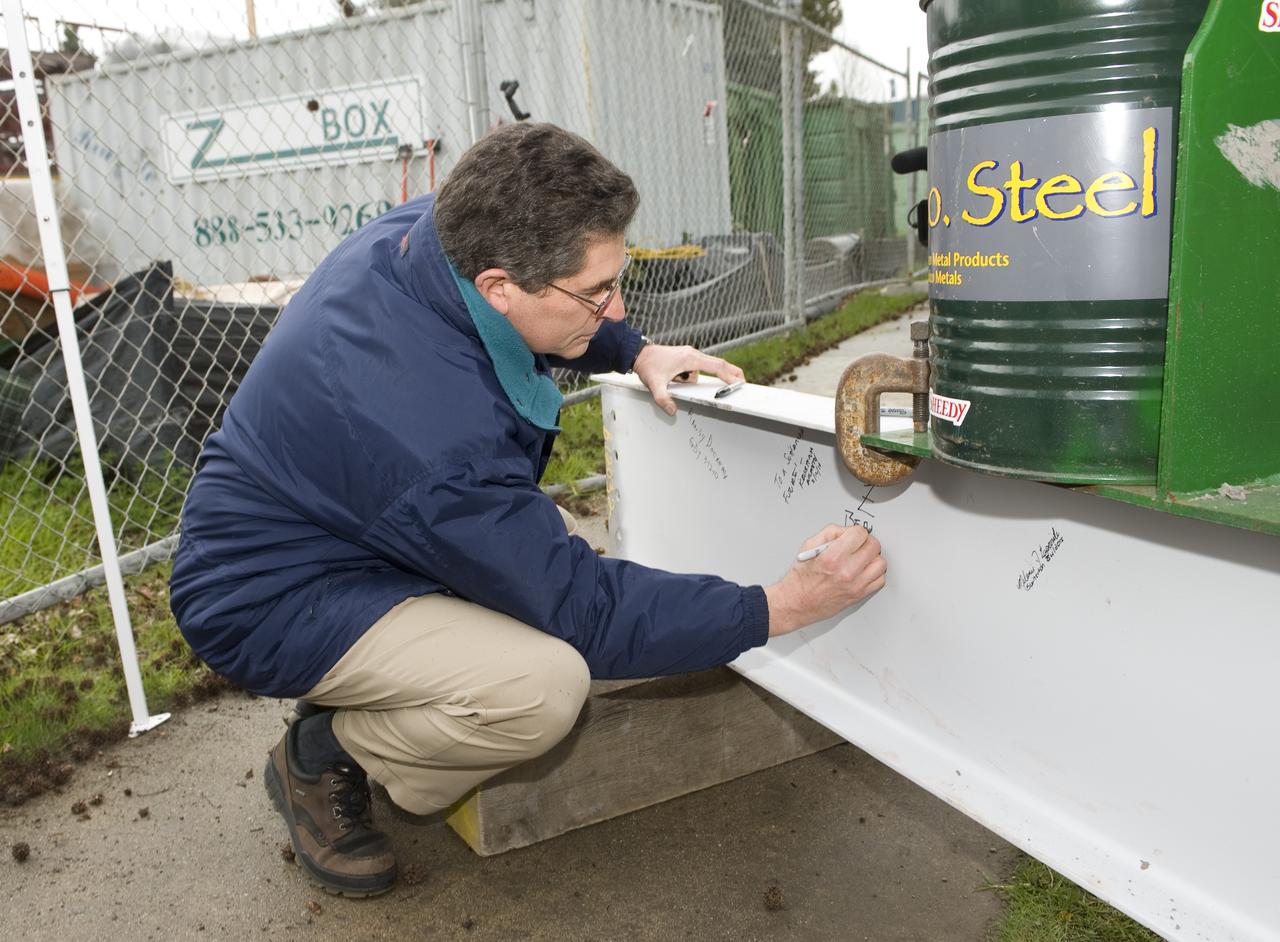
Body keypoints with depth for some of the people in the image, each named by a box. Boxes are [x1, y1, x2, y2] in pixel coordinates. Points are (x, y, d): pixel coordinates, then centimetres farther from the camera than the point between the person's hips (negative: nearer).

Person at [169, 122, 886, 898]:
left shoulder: (431, 228, -14)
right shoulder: (440, 432, -38)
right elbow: (586, 609, -26)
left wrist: (636, 353, -2)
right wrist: (780, 607, -22)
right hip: (277, 601, -9)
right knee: (545, 683, -29)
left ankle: (414, 780, 11)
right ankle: (324, 760, 0)